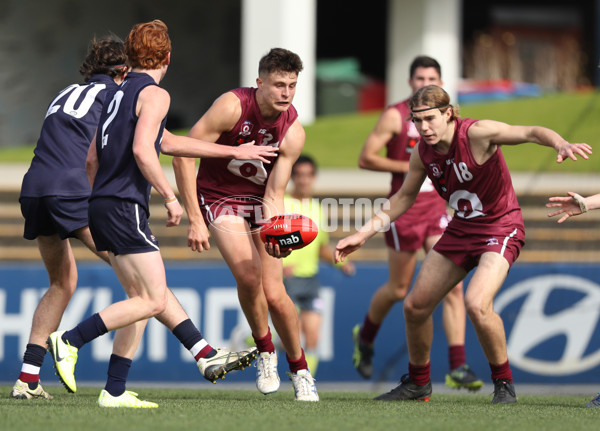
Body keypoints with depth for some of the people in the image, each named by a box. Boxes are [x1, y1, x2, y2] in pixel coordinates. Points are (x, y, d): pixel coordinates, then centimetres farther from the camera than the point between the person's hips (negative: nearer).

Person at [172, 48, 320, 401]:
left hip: (261, 200, 2)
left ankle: (300, 369, 16)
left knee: (274, 294, -7)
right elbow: (183, 155, -20)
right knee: (248, 274, -25)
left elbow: (274, 194, -10)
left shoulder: (293, 132, -13)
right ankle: (265, 352, 0)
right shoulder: (232, 106, -24)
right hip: (219, 197, -2)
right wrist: (195, 220, -21)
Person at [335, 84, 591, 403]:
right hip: (460, 230, 7)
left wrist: (561, 144, -55)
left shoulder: (476, 134, -24)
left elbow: (530, 133, -34)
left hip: (500, 229, -7)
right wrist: (364, 233, 6)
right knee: (415, 306, 8)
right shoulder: (423, 152, -4)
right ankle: (417, 383, 31)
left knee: (476, 304, -29)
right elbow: (404, 197, 11)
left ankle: (504, 384, -8)